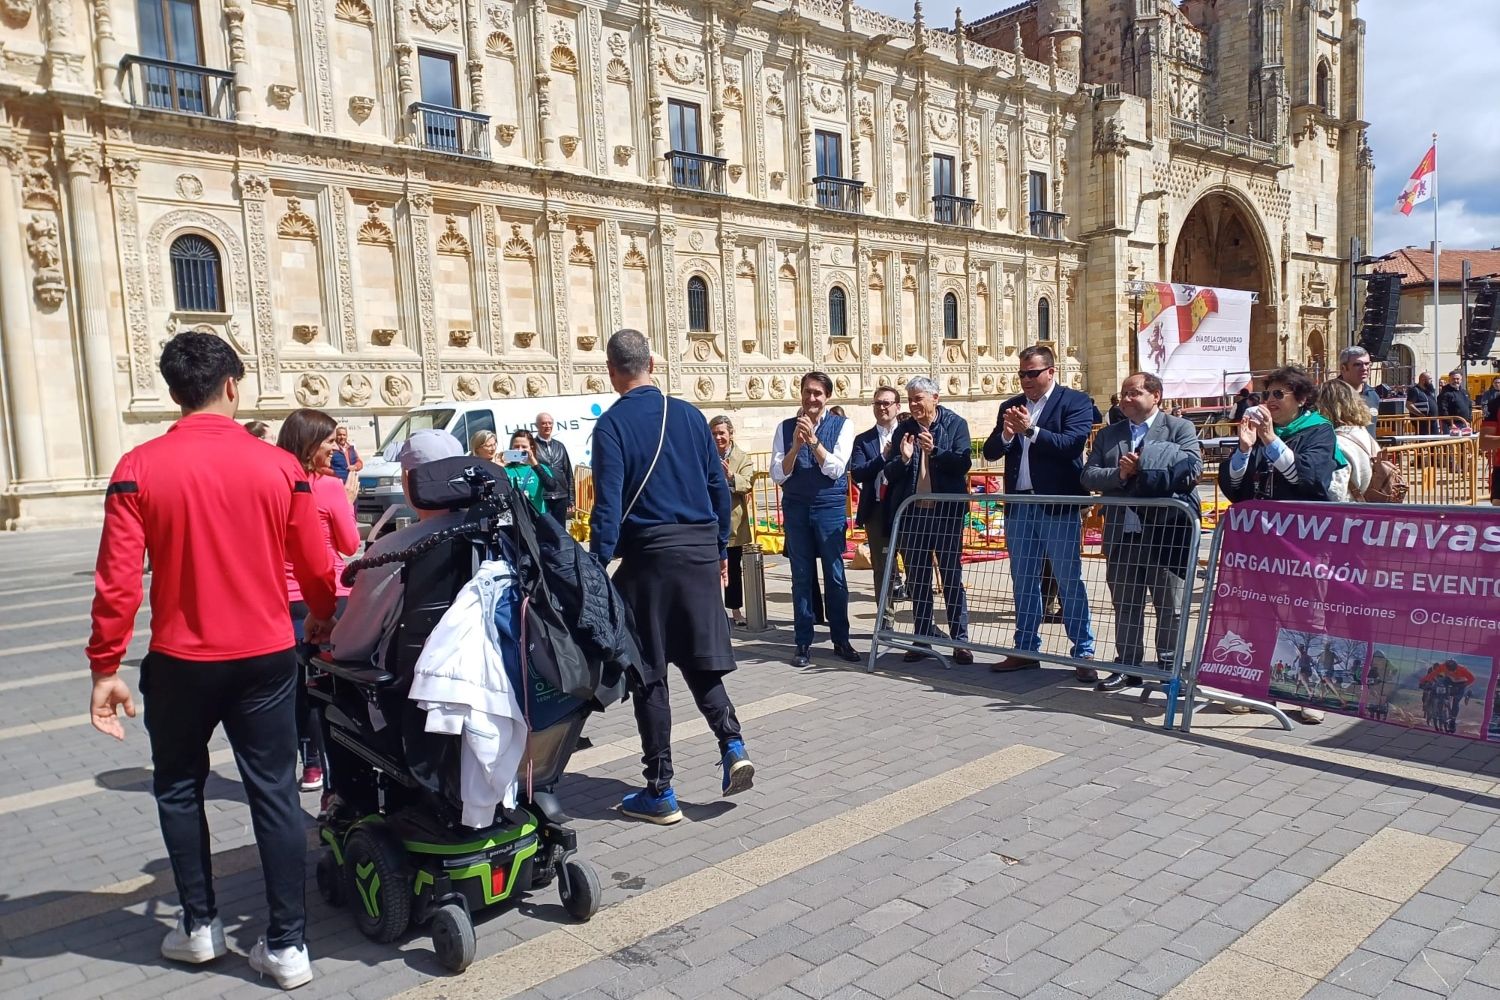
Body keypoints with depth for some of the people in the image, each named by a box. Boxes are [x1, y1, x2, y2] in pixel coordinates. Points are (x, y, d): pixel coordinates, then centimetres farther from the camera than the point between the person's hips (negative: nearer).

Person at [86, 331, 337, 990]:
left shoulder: (139, 469, -8)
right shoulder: (279, 467, -6)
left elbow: (117, 580, -10)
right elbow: (316, 568, 0)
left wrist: (105, 667, 0)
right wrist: (323, 622, 20)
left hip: (181, 661, 0)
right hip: (267, 657, 0)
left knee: (179, 788, 21)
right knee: (274, 793, 8)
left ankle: (199, 925, 29)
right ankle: (287, 943, 13)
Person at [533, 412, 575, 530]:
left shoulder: (560, 446, 15)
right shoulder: (532, 445, -1)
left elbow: (568, 474, 16)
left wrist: (571, 499, 12)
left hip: (560, 498, 5)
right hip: (541, 498, -4)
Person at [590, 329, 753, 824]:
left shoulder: (612, 424, -6)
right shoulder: (689, 414, 7)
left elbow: (608, 505, -13)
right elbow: (719, 487, 9)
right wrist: (720, 550, 18)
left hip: (648, 556, -4)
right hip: (700, 550, 4)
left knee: (647, 673, 6)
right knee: (699, 661, 18)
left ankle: (660, 792, 10)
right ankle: (732, 745, 1)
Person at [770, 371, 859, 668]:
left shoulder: (842, 426, -2)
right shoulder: (785, 428, 2)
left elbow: (836, 469, -11)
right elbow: (777, 475, -3)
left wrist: (814, 440, -20)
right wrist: (796, 445, -16)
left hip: (830, 507, -1)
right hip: (796, 508, 1)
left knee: (835, 576, 4)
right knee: (801, 577, 7)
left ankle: (841, 640, 17)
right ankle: (803, 643, 15)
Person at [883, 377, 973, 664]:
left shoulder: (956, 424, -1)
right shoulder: (903, 430, 7)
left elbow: (963, 463, -10)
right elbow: (890, 474, 6)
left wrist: (934, 451, -23)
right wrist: (903, 458, -14)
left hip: (947, 512, -3)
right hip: (912, 513, 4)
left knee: (952, 578, 1)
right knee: (917, 580, 9)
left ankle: (960, 641, 7)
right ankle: (922, 638, 18)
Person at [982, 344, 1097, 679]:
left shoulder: (1075, 401, -3)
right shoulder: (1010, 406, 12)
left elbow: (1071, 444, -17)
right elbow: (990, 452, 5)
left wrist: (1031, 430, -23)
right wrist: (1006, 435, -14)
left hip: (1059, 507, -5)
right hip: (1018, 507, 6)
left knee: (1070, 583, 0)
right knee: (1024, 584, 12)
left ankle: (1084, 654, 7)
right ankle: (1026, 650, 22)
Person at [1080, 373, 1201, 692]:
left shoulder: (1181, 428, 2)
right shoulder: (1108, 434, 13)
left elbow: (1192, 469, -13)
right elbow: (1088, 476, 4)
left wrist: (1140, 470, -14)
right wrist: (1119, 474, -15)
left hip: (1167, 530, -4)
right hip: (1122, 532, 4)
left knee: (1170, 605, 5)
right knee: (1125, 603, 10)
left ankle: (1169, 667, 17)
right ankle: (1127, 666, 19)